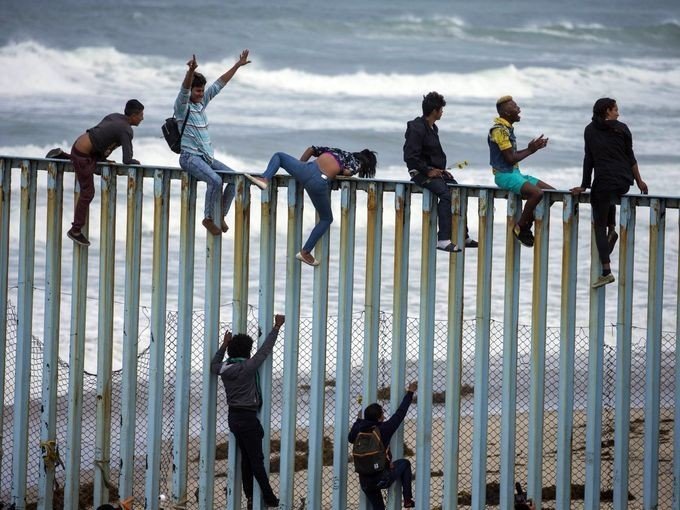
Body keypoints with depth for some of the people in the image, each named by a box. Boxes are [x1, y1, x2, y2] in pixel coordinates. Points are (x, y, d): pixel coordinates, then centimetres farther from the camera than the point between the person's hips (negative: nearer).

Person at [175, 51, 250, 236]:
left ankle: (221, 215, 6)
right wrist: (191, 72, -47)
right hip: (190, 157, -8)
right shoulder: (182, 106, -8)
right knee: (215, 180, -29)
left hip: (207, 157, 8)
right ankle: (208, 219, -13)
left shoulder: (202, 103, 13)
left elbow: (220, 84, 17)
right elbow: (184, 90, -28)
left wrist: (237, 65, 18)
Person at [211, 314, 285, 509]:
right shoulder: (247, 367, -18)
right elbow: (265, 350, -14)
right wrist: (276, 327, -6)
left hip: (234, 418, 7)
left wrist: (224, 345, 31)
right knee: (257, 459, -4)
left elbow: (214, 365, 24)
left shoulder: (224, 368, 0)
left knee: (246, 457, 12)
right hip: (248, 418, -7)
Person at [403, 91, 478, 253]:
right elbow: (410, 156, -20)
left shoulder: (433, 128, 17)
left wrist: (442, 170, 10)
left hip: (435, 170, 10)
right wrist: (428, 171, -20)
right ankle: (443, 239, -32)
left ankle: (463, 237, 11)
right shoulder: (417, 129, -14)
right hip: (421, 172, -10)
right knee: (446, 194, -28)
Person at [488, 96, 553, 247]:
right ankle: (520, 227, -15)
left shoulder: (507, 128, 15)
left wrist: (531, 148, 7)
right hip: (504, 175, -10)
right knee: (537, 193, -30)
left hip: (515, 173, 10)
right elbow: (510, 159, -18)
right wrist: (530, 150, -8)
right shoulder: (500, 130, -15)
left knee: (551, 192, 4)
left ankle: (527, 223, 6)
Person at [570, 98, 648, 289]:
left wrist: (585, 185, 6)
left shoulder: (590, 130, 4)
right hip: (624, 181, 2)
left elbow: (589, 159, 3)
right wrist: (639, 181, 12)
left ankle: (606, 271, -9)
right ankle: (612, 228, 18)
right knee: (610, 199, 40)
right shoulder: (622, 129, 3)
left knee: (599, 226, 2)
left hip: (604, 181, -2)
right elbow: (630, 157, 4)